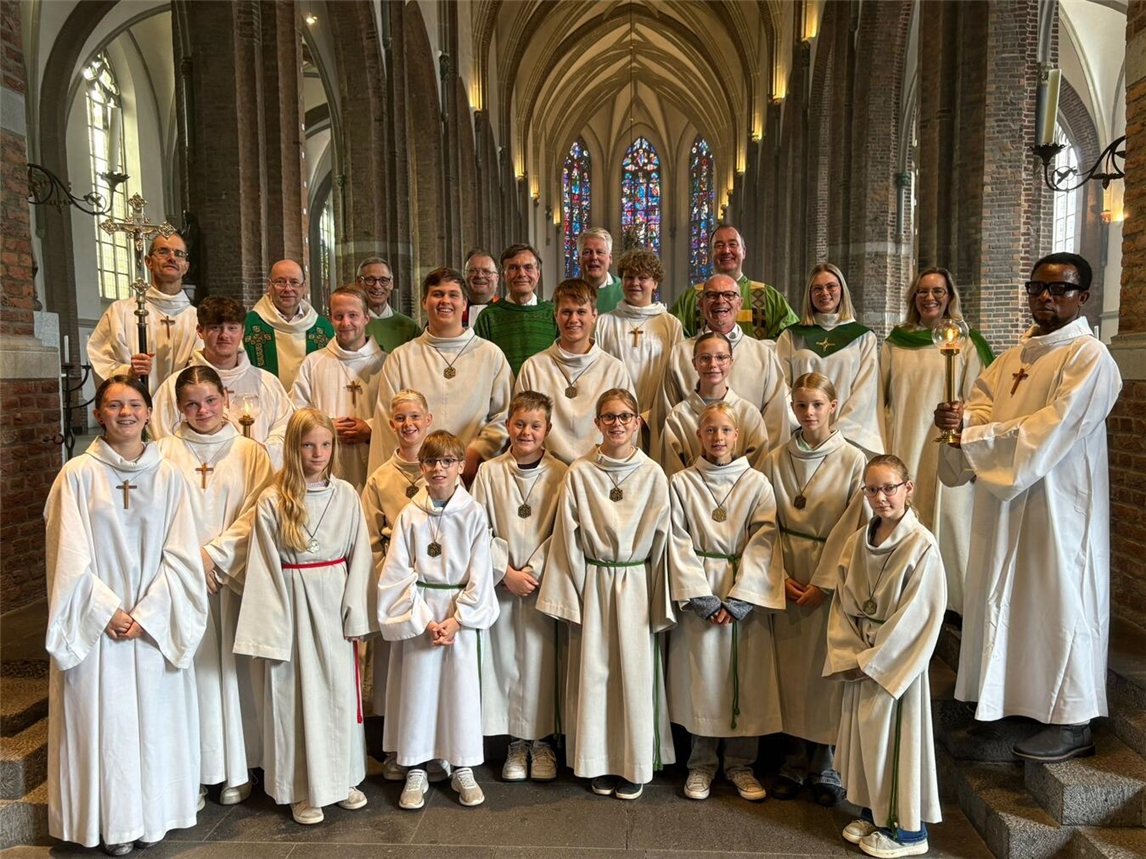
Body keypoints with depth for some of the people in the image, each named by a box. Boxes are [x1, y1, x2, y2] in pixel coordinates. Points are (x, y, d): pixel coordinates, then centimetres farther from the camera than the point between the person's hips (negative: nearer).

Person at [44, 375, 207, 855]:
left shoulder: (168, 476, 0)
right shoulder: (78, 475, -5)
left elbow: (179, 555, -2)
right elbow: (70, 557, -6)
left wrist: (146, 615, -11)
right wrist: (108, 612, -11)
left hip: (156, 625, 2)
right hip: (96, 624, -2)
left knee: (155, 717, 9)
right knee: (103, 719, 5)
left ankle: (153, 814, 25)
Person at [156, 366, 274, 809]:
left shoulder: (250, 452, 4)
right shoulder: (164, 452, 2)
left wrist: (214, 554, -9)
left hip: (232, 577, 0)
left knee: (234, 668, 5)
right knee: (191, 669, 3)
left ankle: (237, 769, 17)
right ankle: (192, 770, 16)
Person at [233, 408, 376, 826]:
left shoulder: (346, 495, 0)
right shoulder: (272, 501, -7)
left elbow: (358, 556, 2)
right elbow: (266, 568, -6)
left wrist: (356, 613, -2)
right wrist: (272, 626, -8)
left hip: (336, 602, 3)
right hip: (294, 603, -2)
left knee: (341, 689, 11)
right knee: (299, 693, 7)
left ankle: (344, 778, 29)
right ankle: (303, 789, 23)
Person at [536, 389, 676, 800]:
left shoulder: (653, 474, -2)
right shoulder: (578, 473, -2)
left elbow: (660, 539, 1)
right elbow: (568, 538, 0)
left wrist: (658, 601, 0)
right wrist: (571, 595, -2)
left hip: (636, 585, 0)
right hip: (592, 584, 0)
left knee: (635, 673, 6)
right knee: (593, 673, 7)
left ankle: (635, 765, 22)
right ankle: (599, 763, 24)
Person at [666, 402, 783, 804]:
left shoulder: (756, 483, 1)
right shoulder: (681, 483, 0)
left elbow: (762, 544, -4)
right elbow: (679, 545, -4)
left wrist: (737, 601, -12)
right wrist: (705, 600, -11)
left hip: (747, 593, 1)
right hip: (699, 593, 0)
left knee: (748, 676, 6)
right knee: (701, 676, 5)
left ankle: (740, 763, 24)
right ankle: (702, 764, 23)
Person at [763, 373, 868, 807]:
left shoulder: (853, 461, -5)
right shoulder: (776, 460, 3)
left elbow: (853, 530, -7)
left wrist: (823, 583, -10)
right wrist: (779, 574, -6)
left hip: (832, 580, -2)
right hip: (786, 580, 2)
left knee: (826, 668, 3)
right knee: (790, 667, 8)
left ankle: (825, 767, 20)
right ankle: (794, 762, 23)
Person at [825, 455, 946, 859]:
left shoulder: (921, 545, -16)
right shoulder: (857, 542, 2)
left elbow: (920, 617, -16)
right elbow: (842, 603, 6)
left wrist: (873, 659, -13)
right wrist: (849, 655, -5)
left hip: (897, 660, -6)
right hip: (860, 659, 6)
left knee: (894, 736, 4)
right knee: (862, 733, 15)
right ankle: (871, 811, 34)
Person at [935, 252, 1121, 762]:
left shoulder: (1089, 357, -11)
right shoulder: (1018, 353, 14)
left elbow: (1050, 429, -20)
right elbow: (984, 402, 5)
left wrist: (972, 437, -20)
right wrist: (961, 417, -17)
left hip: (1057, 498, -8)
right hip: (1006, 496, 8)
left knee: (1058, 599, 0)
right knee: (1003, 595, 14)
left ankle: (1072, 723, 13)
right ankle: (1013, 696, 30)